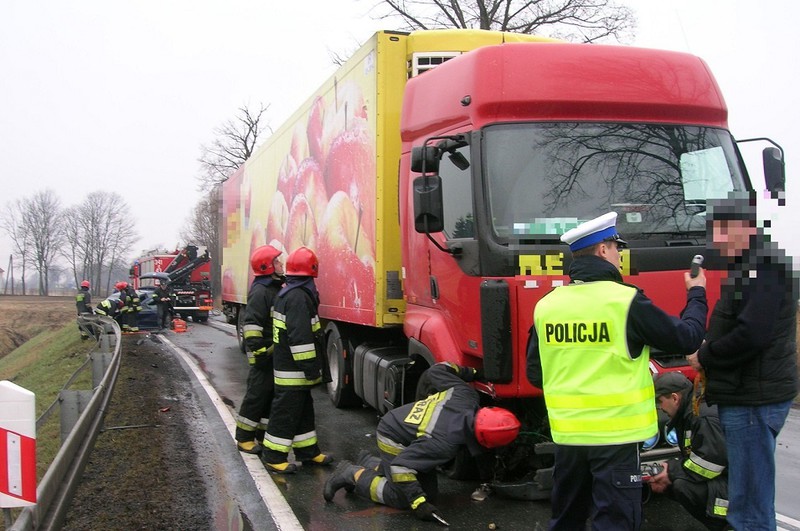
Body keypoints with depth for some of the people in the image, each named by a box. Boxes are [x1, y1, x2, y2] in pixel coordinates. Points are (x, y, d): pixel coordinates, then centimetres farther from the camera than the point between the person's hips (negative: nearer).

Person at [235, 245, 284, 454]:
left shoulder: (276, 288, 16)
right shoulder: (260, 292, -16)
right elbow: (251, 324, -22)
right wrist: (258, 351, -24)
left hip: (277, 353, 10)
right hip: (265, 355, -10)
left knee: (272, 395, 14)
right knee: (257, 395, -4)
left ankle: (263, 435, 23)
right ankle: (244, 438, 5)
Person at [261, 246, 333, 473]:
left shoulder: (286, 293, 13)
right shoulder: (299, 297, -20)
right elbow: (300, 336, -26)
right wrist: (310, 366, -22)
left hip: (285, 361, 11)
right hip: (293, 368, -11)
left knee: (303, 409, 18)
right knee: (286, 412, -4)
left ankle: (308, 451, 27)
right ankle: (273, 456, 2)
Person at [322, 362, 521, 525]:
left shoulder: (466, 396, -21)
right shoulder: (444, 442, -39)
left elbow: (437, 371, -6)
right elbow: (401, 465, -35)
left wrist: (471, 373, 3)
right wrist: (419, 503, -33)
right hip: (394, 440, -8)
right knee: (401, 498, -10)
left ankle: (370, 464, 30)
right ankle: (353, 474, 5)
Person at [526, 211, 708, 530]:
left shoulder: (546, 305, 2)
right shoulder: (626, 301, -13)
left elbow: (535, 373, 9)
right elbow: (687, 339, -3)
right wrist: (696, 295, 13)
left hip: (568, 432, 5)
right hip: (615, 432, -5)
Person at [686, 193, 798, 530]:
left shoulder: (766, 265, -15)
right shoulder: (748, 265, 18)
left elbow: (752, 335, -25)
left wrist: (704, 357, -11)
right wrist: (708, 355, 7)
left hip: (754, 399, -11)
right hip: (746, 394, 11)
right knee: (747, 499, 17)